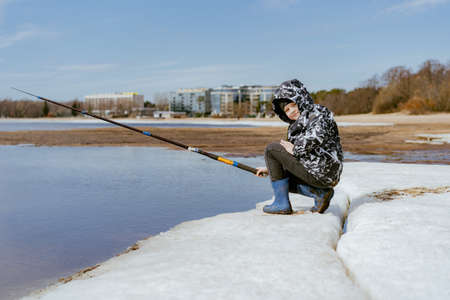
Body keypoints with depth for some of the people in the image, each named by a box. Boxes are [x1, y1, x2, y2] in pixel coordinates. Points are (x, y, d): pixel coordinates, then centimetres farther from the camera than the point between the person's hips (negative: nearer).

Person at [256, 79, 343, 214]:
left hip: (321, 171, -10)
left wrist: (295, 150, -17)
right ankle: (320, 192, 5)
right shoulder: (298, 123, 22)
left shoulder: (318, 113, -5)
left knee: (271, 149, -5)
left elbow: (318, 135, -28)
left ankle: (282, 203, -6)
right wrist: (269, 169, 25)